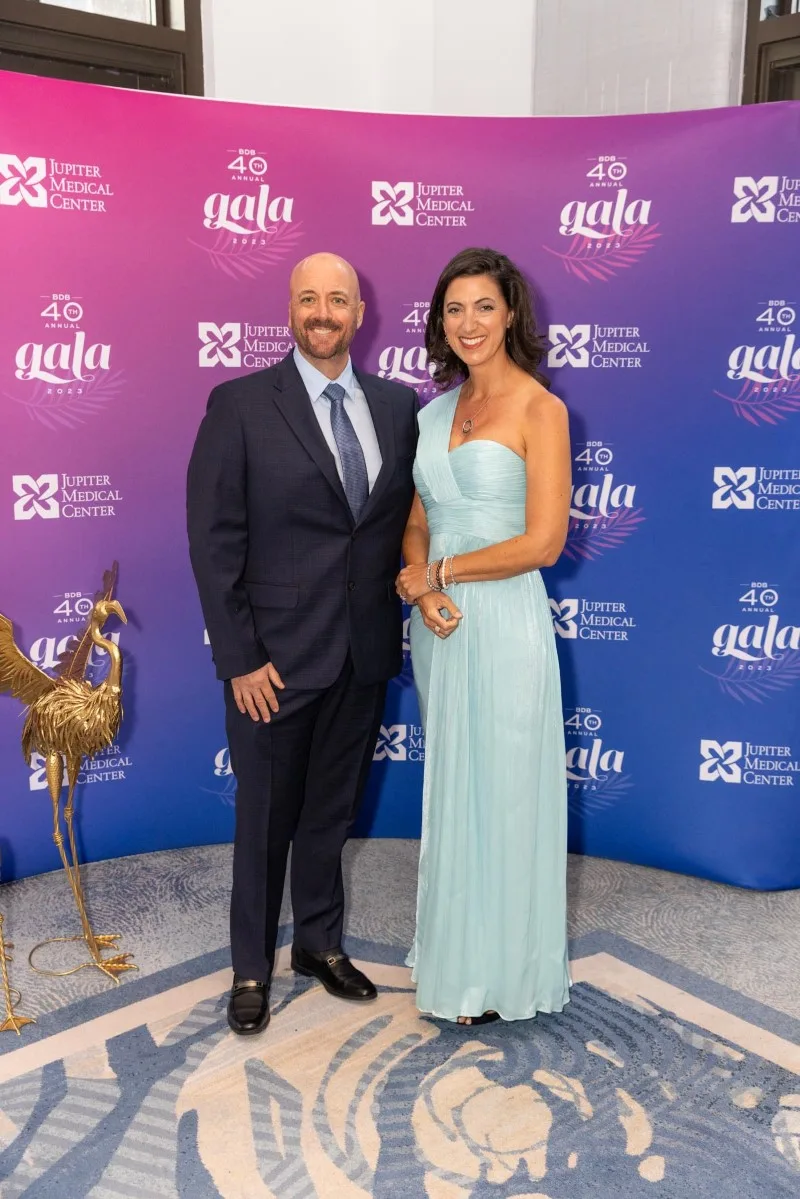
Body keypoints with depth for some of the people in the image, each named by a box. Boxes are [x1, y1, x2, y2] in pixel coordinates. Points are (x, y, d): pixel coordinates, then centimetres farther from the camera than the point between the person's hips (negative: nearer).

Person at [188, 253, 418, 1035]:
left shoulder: (398, 405, 4)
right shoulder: (240, 405, -8)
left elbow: (408, 510, 11)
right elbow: (214, 541, -10)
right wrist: (239, 659, -13)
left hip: (364, 653, 4)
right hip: (277, 655, -3)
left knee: (333, 809, 19)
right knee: (265, 816, 12)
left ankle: (320, 942, 41)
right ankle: (251, 967, 34)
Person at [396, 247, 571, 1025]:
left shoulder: (538, 409, -8)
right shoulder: (436, 411, 11)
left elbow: (543, 542, -15)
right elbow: (417, 523, 11)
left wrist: (438, 571, -10)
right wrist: (420, 586, -9)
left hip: (503, 622, -6)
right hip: (438, 623, 6)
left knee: (501, 794, 6)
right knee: (449, 792, 16)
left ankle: (501, 974, 27)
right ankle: (454, 950, 36)